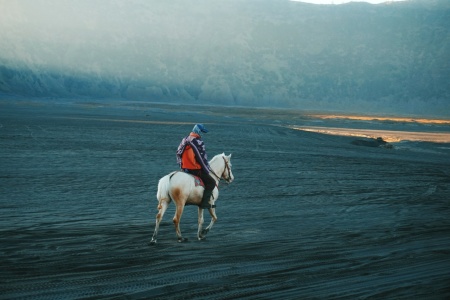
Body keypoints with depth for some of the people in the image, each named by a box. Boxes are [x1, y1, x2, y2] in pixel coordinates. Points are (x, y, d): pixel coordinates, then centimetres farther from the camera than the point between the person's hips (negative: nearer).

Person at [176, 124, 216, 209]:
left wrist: (181, 165, 22)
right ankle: (204, 202, -12)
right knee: (211, 182, -1)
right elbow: (203, 158, -14)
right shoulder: (199, 142, -17)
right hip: (195, 169, -8)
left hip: (185, 169, 8)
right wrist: (207, 170, -1)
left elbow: (178, 153, 14)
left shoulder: (184, 140, 8)